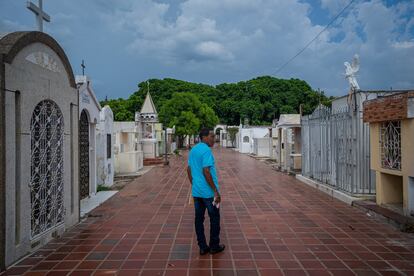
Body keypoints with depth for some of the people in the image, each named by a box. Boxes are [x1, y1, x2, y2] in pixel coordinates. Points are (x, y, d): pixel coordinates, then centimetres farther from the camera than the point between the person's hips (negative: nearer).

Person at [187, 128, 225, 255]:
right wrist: (216, 191, -19)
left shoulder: (192, 150, 9)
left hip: (196, 191, 8)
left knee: (199, 218, 10)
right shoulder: (206, 150, -17)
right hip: (208, 192, -8)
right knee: (214, 218, 8)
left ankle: (203, 247, 18)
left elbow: (189, 170, 14)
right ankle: (214, 246, 19)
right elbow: (206, 172, -23)